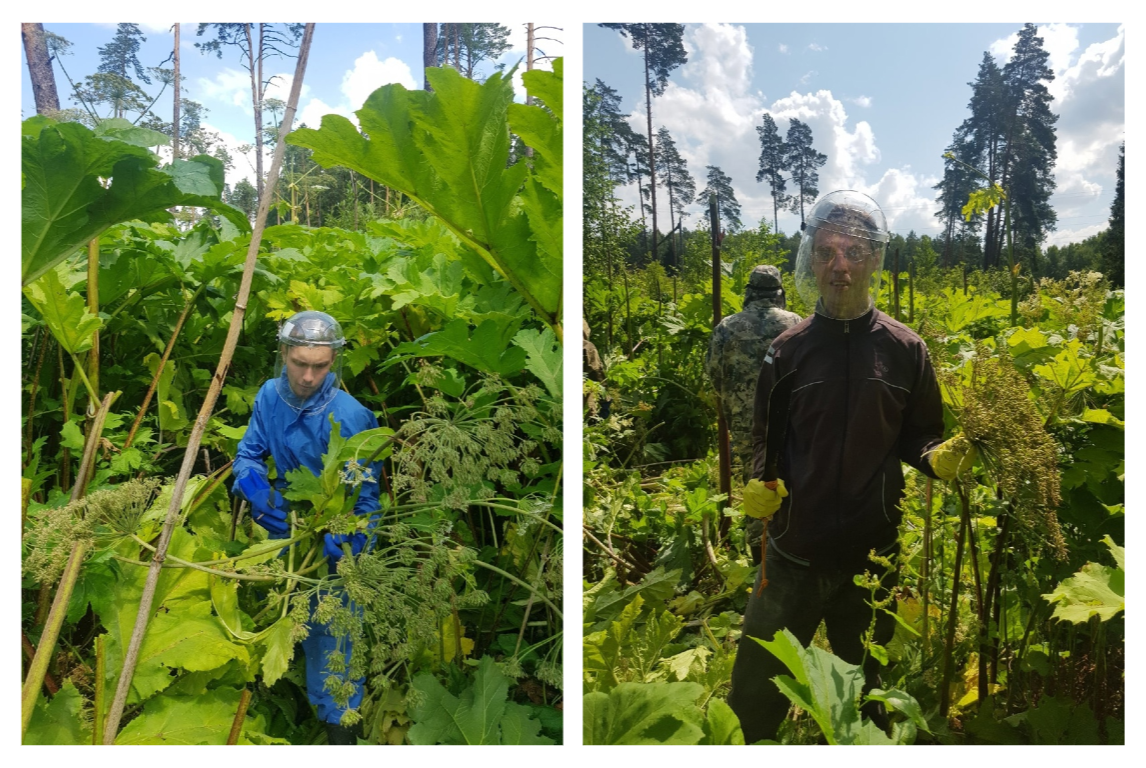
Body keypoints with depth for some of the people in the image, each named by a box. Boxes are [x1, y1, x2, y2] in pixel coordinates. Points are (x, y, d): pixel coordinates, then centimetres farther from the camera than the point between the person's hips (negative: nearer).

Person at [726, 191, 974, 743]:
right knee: (753, 697, 7)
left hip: (873, 556, 1)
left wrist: (938, 459, -16)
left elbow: (919, 438, 6)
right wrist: (759, 484, -14)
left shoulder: (905, 350, -1)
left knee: (864, 695, 20)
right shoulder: (787, 349, -1)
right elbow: (764, 441, 5)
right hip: (793, 552, 0)